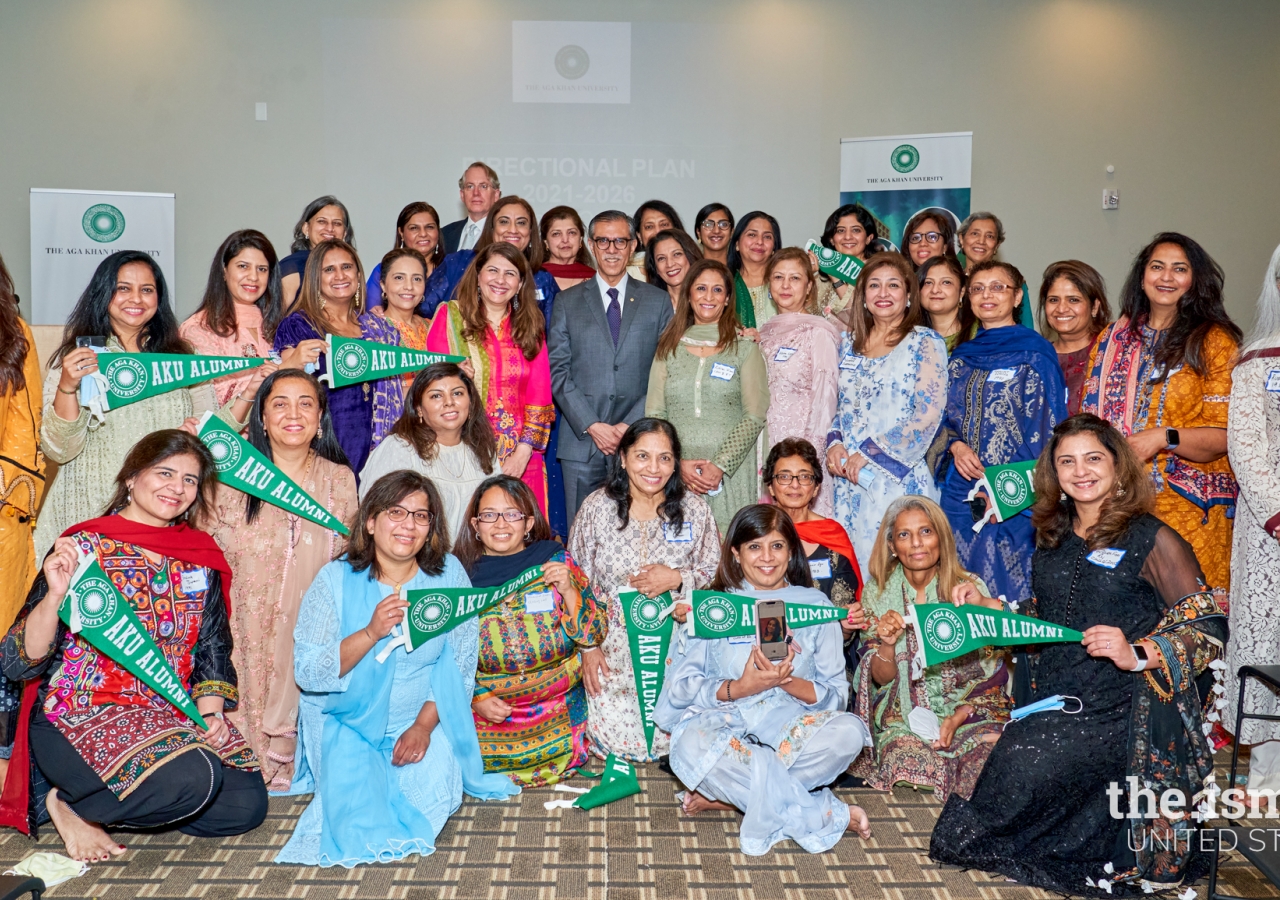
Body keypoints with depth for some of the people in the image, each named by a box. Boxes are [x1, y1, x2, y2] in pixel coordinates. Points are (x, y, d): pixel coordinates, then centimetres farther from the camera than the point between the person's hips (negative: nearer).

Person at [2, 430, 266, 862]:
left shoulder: (200, 558, 7)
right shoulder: (84, 546, -8)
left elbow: (213, 649, 11)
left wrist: (211, 713, -5)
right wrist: (55, 595, -28)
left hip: (172, 718, 6)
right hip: (82, 714, -6)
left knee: (246, 805, -12)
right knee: (189, 779, -30)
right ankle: (67, 803, -3)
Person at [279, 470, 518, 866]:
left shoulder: (449, 575, -6)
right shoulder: (336, 580, -10)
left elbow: (460, 665, -5)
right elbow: (307, 673, -15)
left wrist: (424, 723, -16)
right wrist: (371, 632, -28)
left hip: (424, 719, 2)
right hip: (346, 720, -1)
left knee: (434, 797, -19)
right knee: (357, 811, -21)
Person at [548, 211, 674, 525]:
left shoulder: (657, 302, 9)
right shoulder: (568, 302, 10)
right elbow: (557, 370, 3)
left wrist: (631, 425, -8)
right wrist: (591, 426, -9)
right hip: (581, 441, 0)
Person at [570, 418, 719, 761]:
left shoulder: (695, 509, 0)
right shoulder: (597, 508, -3)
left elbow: (717, 574, 4)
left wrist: (678, 579, -16)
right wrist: (587, 646, -4)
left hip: (674, 642, 1)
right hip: (612, 643, 0)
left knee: (669, 737, -15)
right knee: (619, 738, -12)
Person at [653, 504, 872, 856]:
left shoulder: (815, 606, 9)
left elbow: (837, 695, 4)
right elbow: (679, 687, -1)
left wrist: (788, 681, -16)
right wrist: (740, 687, -18)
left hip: (791, 723, 1)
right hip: (722, 719, -1)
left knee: (847, 731, -29)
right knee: (692, 745, -35)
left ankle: (728, 793, -21)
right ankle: (828, 815, -26)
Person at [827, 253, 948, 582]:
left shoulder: (926, 343, -2)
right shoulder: (848, 344, 14)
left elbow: (928, 416, -11)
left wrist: (870, 453, -13)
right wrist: (834, 443, -3)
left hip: (898, 477, -5)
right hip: (847, 480, 5)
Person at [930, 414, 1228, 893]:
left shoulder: (1153, 539, -2)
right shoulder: (1054, 538, 16)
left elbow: (1208, 626, -7)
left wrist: (1138, 655, -22)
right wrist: (986, 608, 9)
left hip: (1116, 710, -6)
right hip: (1050, 704, 6)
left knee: (1023, 764, -24)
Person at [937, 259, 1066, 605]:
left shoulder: (1035, 354, -2)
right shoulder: (961, 358, 15)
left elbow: (1045, 428, -7)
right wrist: (956, 445, -4)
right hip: (961, 490, 5)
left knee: (1006, 586, -4)